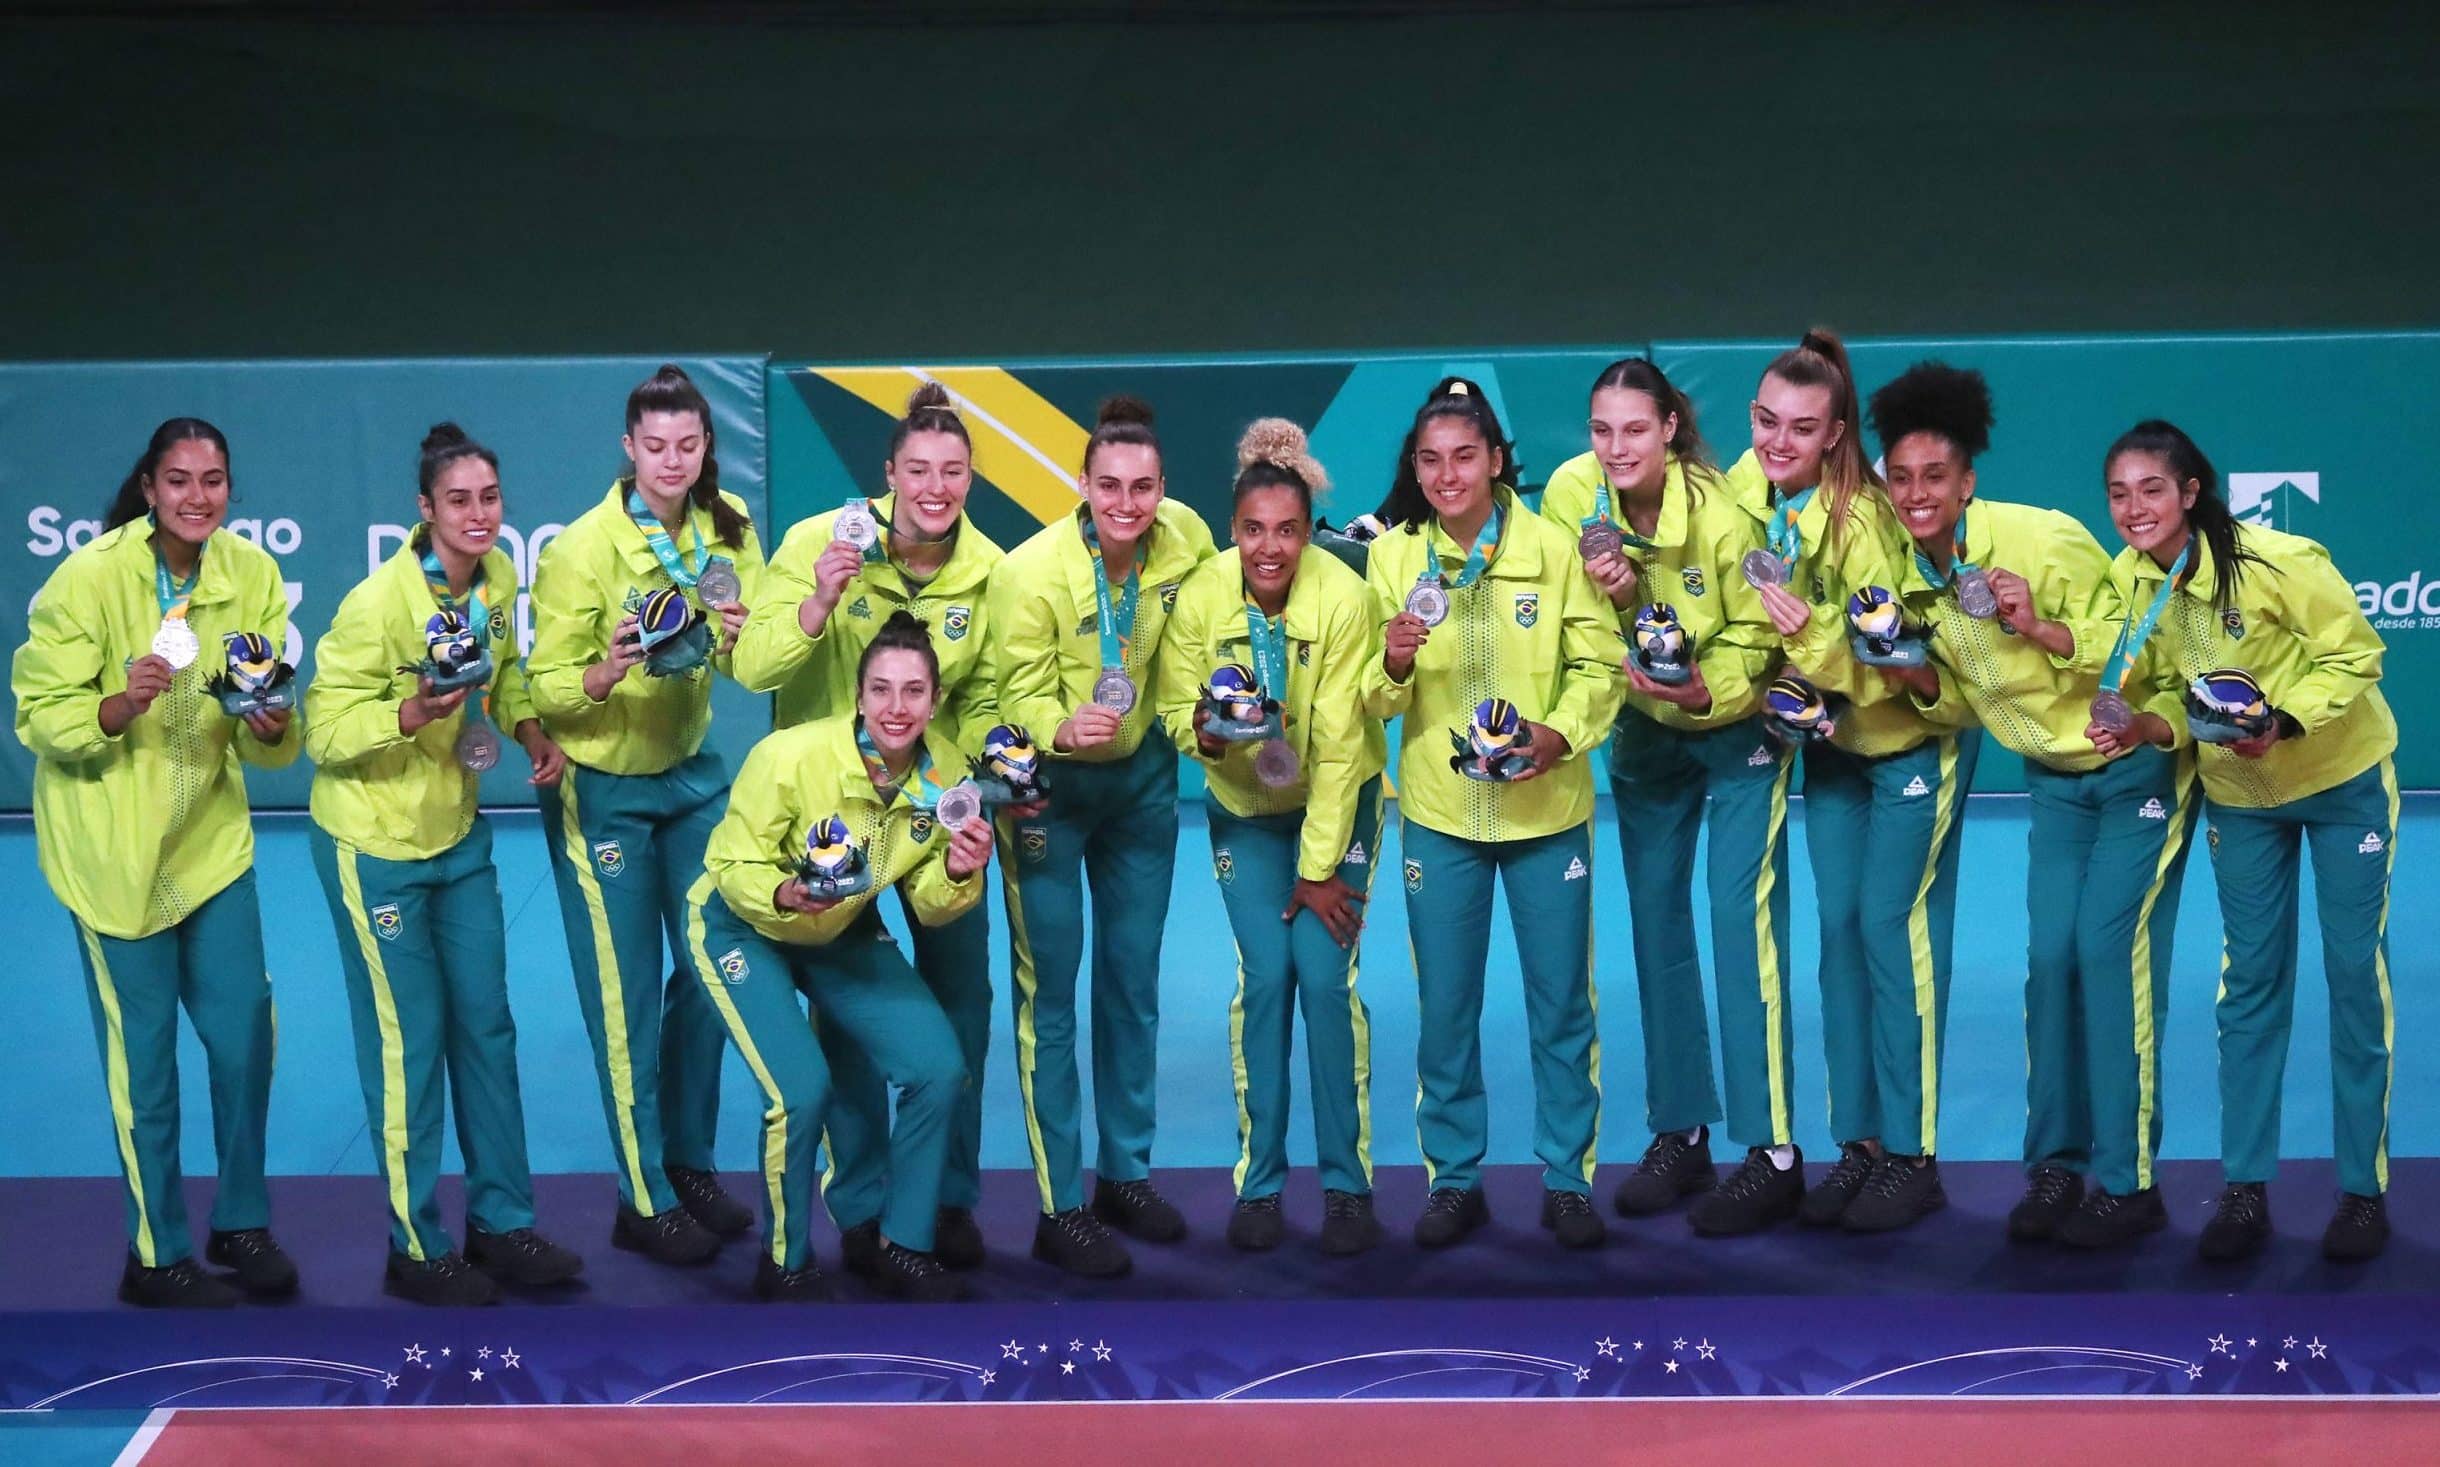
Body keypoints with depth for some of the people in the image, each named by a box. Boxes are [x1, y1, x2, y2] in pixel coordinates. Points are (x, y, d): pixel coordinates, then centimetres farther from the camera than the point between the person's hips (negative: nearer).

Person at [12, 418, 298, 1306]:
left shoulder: (253, 576, -5)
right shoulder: (88, 578, -17)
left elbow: (266, 747, -1)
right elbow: (39, 717, -14)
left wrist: (269, 726, -24)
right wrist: (121, 705, -32)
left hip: (211, 838, 4)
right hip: (112, 847, -4)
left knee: (245, 1037, 7)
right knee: (144, 1056, 4)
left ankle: (242, 1224, 28)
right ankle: (158, 1255, 19)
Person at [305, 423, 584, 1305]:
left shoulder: (498, 578, -5)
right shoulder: (377, 605, -25)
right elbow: (326, 732, -20)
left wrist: (529, 729, -6)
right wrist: (413, 713, -36)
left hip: (458, 832, 7)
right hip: (375, 844, -7)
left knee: (486, 1028, 13)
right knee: (408, 1043, 3)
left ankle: (503, 1222, 26)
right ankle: (417, 1250, 16)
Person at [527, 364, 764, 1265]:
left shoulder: (727, 527, -5)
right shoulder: (583, 550, -20)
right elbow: (544, 689, -18)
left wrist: (744, 636, -22)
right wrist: (607, 674, -37)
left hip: (691, 771, 5)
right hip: (602, 788, -5)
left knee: (708, 972, 11)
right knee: (627, 997, 0)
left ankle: (691, 1166, 29)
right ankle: (644, 1204, 11)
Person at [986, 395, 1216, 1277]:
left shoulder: (1186, 540, -14)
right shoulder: (1032, 573, -27)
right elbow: (1021, 698, -20)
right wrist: (1064, 730, -40)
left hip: (1140, 773, 5)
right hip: (1047, 783, -4)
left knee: (1135, 983, 14)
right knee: (1050, 992, 0)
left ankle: (1127, 1173, 29)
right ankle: (1060, 1209, 7)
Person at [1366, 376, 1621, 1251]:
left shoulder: (1552, 548, -5)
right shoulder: (1393, 556, -2)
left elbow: (1600, 663, -2)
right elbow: (1375, 700, -2)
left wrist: (1561, 731, -19)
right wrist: (1393, 665, -24)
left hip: (1546, 809, -1)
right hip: (1438, 812, 1)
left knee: (1562, 1003, 7)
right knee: (1445, 1007, 7)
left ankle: (1566, 1179, 19)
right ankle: (1454, 1178, 20)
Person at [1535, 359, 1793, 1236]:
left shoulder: (1722, 515, -27)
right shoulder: (1570, 495, -16)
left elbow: (1757, 638, -15)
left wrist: (1707, 690, -33)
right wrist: (1611, 593, -26)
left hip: (1736, 727, -5)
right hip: (1643, 729, 5)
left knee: (1741, 920, -11)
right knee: (1656, 924, 9)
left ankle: (1773, 1153, -8)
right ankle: (1679, 1134, 20)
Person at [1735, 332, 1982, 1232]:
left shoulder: (1864, 517, -28)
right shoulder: (1745, 485, -11)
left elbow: (1883, 663, -26)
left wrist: (1811, 634, -40)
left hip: (1912, 733, -6)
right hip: (1830, 732, 6)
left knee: (1893, 928, -7)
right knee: (1839, 925, 7)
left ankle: (1911, 1156, 1)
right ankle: (1858, 1144, 14)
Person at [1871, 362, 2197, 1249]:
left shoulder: (2045, 541, -24)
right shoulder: (1919, 578, -4)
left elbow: (2133, 661, -22)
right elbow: (1966, 701, 7)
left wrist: (2040, 626, -37)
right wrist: (1917, 678, -14)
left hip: (2138, 767, -6)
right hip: (2055, 778, 6)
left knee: (2110, 952, -11)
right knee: (2050, 958, 0)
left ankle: (2128, 1182, -5)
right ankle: (2056, 1166, 10)